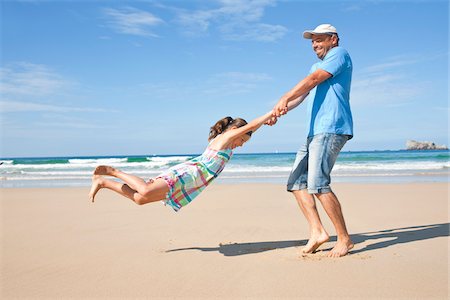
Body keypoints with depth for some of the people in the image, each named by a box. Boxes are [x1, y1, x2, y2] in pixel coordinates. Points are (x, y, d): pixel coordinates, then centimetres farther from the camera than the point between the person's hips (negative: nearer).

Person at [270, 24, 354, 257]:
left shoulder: (339, 54, 4)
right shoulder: (317, 65, 31)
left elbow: (312, 80, -11)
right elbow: (302, 94, 21)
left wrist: (284, 98, -16)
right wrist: (279, 112, 7)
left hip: (331, 129, -10)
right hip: (315, 132, 10)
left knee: (317, 184, -19)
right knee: (296, 182, 1)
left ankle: (344, 239, -8)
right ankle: (317, 232, 0)